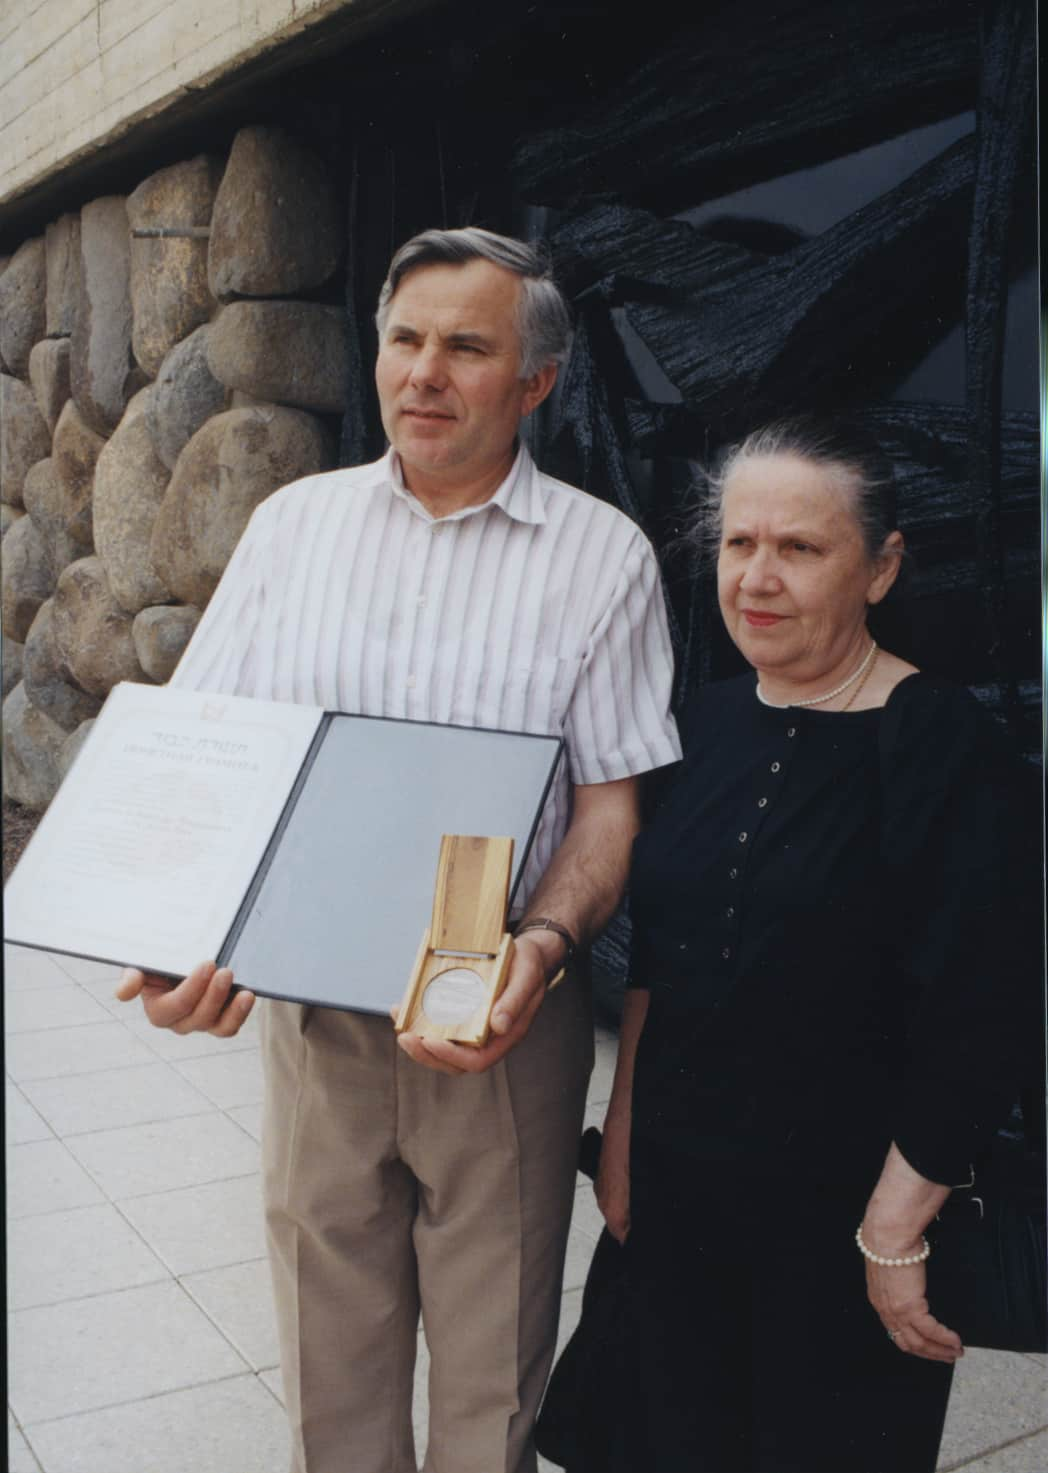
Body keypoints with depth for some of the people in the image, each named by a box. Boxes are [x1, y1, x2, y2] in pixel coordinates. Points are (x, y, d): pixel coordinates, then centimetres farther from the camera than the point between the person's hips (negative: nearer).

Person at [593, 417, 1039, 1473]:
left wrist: (896, 1232, -15)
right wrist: (622, 1133, 10)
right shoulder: (710, 723, 2)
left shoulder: (944, 744, -16)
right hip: (678, 1182, 5)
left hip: (841, 1203, -5)